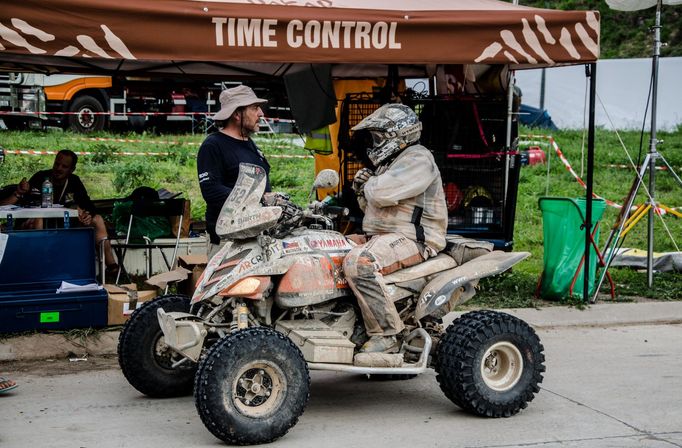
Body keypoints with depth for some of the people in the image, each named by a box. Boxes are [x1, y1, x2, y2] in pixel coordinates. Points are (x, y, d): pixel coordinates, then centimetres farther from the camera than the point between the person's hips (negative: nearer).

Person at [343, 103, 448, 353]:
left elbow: (383, 194, -24)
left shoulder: (417, 159, -9)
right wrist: (362, 190, 8)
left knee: (359, 263, -33)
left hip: (413, 238, -11)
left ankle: (386, 335, -29)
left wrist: (369, 186, -1)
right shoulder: (390, 162, 24)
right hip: (382, 236, 11)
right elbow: (374, 209, 29)